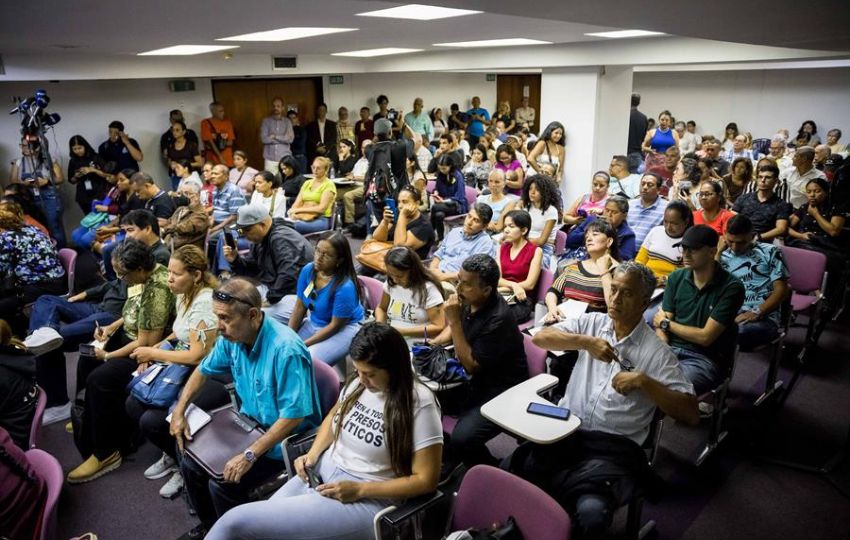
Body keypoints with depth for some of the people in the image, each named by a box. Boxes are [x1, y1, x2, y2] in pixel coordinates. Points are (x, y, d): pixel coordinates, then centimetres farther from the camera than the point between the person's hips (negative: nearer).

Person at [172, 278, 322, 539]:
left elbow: (293, 416, -30)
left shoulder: (286, 350, -33)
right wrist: (179, 411, 1)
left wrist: (250, 455, -30)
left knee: (222, 483, -20)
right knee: (191, 461, 4)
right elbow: (204, 371, 12)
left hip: (284, 438, -8)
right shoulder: (232, 337, -7)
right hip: (248, 422, 8)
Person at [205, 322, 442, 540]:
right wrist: (312, 455, 2)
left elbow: (426, 480, -15)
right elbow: (333, 417, 20)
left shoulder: (420, 404, -19)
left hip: (365, 500, -6)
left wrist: (359, 489, -19)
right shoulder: (359, 381, 0)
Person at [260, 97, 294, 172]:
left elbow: (290, 138, -5)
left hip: (285, 159, 0)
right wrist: (282, 138, -4)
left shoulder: (287, 121, 7)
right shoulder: (266, 121, 6)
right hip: (270, 159, 0)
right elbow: (264, 139, -5)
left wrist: (275, 136, -6)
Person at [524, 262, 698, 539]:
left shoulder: (656, 352, -1)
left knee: (590, 511, -32)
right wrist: (586, 342, -12)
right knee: (512, 469, -24)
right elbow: (540, 337, 1)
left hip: (615, 445, -3)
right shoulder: (592, 323, 11)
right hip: (566, 429, 3)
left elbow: (691, 414, -6)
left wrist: (644, 381, -16)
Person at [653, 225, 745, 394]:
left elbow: (705, 337, -10)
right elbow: (661, 326, 3)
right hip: (670, 349, 5)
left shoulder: (731, 287, -10)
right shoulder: (676, 278, 6)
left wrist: (666, 323, 2)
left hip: (704, 359, -4)